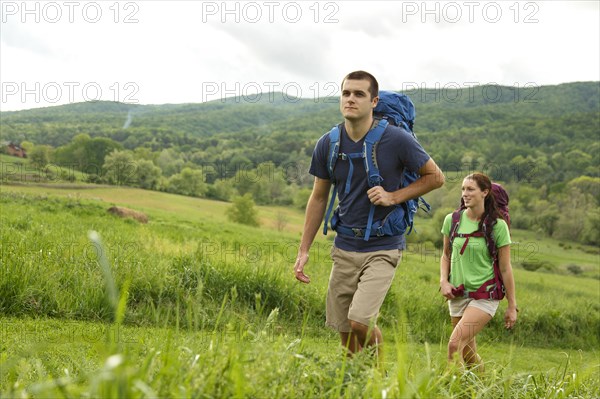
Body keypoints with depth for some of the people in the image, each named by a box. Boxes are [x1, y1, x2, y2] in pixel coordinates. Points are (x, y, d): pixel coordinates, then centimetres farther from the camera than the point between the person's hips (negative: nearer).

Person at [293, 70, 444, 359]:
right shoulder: (327, 144, -1)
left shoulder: (397, 139, -12)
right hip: (345, 248, 4)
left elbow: (436, 177, 1)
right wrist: (303, 251, 7)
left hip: (383, 248, -4)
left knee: (359, 321, -17)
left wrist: (394, 197, -13)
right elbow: (319, 198, 10)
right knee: (344, 330, 7)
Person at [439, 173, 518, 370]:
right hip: (457, 294, 5)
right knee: (468, 354, 13)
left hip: (484, 296, -4)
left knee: (455, 343, -22)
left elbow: (505, 268, -4)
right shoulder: (452, 220, 1)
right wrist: (443, 281, -1)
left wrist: (512, 306, -2)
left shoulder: (497, 226, -9)